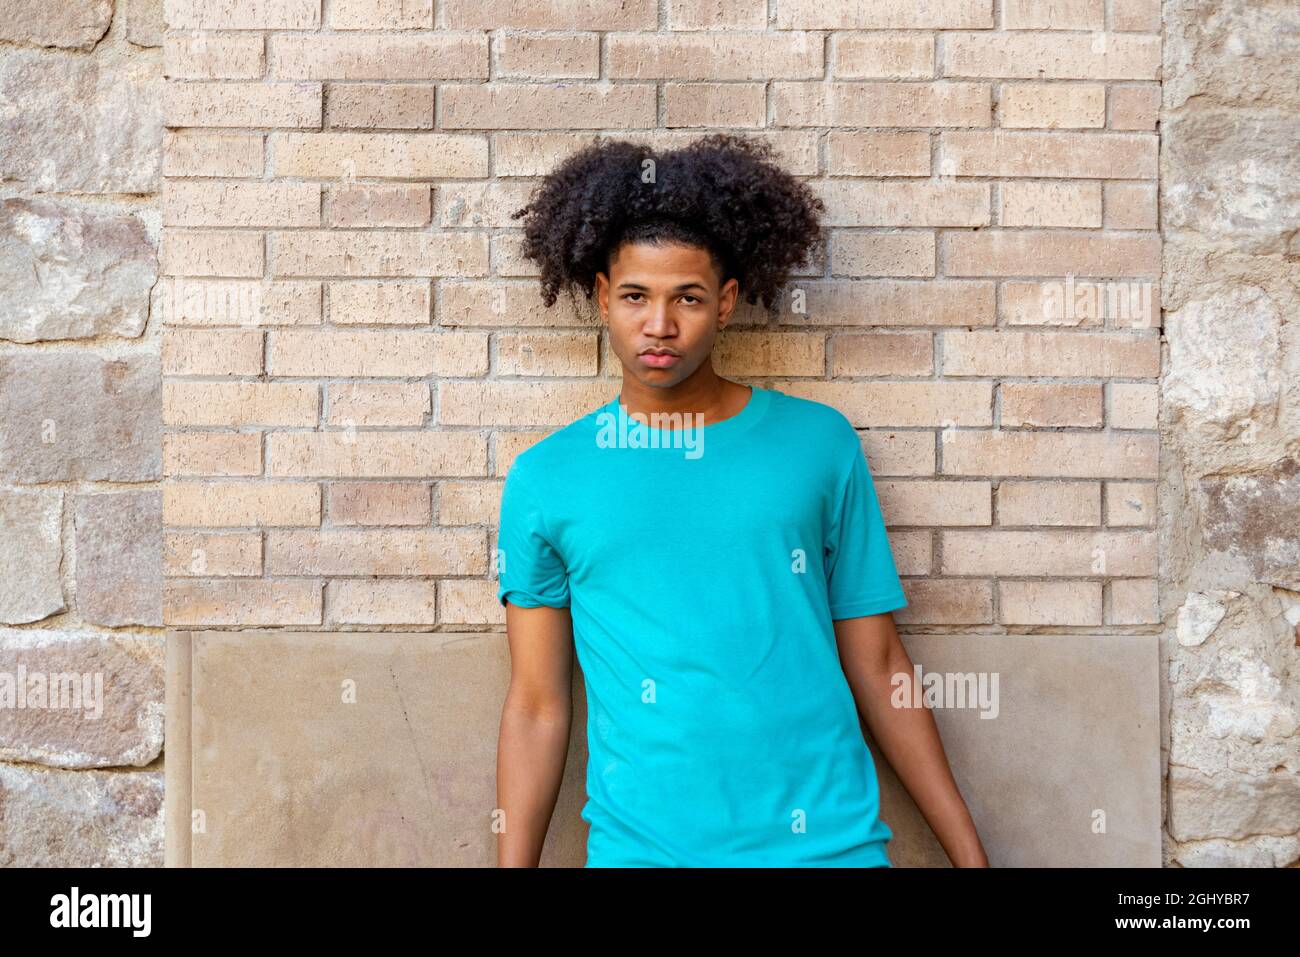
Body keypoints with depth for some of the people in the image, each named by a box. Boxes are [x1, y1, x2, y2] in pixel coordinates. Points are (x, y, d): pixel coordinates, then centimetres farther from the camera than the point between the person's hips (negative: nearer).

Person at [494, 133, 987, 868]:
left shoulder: (819, 443, 0)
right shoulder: (545, 478, 0)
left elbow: (877, 664, 3)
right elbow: (537, 707, 1)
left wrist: (969, 852, 2)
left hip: (828, 839, 1)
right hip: (640, 845, 0)